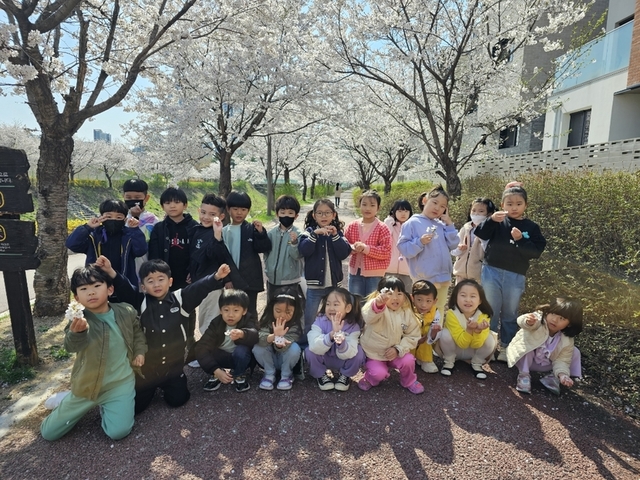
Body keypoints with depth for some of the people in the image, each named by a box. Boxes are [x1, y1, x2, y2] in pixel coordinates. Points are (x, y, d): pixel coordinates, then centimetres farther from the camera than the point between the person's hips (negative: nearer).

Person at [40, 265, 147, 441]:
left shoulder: (127, 312, -8)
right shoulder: (79, 319, -15)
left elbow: (137, 332, 12)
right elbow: (71, 347, -33)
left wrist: (139, 352, -1)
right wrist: (76, 332, -54)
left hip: (120, 383, 0)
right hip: (87, 384, 1)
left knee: (118, 432, -13)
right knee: (48, 433, 10)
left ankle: (105, 405, 18)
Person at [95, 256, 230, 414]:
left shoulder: (181, 299, -8)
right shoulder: (141, 302, -6)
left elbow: (201, 287, -19)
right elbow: (124, 288, -18)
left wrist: (217, 277, -37)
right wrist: (110, 271, -35)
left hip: (174, 365, 0)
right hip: (147, 365, 1)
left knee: (177, 400, 8)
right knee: (135, 406, 7)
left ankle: (169, 384, 41)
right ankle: (152, 387, 39)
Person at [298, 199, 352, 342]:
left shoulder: (338, 232, 5)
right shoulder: (309, 231, -1)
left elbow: (344, 253, -7)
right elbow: (303, 250, -17)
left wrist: (335, 236, -17)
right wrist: (315, 233, -27)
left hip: (334, 283, 2)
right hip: (314, 284, -2)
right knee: (309, 322, 8)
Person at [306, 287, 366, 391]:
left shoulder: (353, 327, -22)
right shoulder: (320, 321, -23)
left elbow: (345, 355, -31)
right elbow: (314, 347, -37)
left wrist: (341, 340, -52)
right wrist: (331, 335, -53)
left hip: (342, 361, 0)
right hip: (323, 360, 0)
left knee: (359, 353, -27)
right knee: (310, 351, -29)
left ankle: (345, 375, 3)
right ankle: (321, 375, 2)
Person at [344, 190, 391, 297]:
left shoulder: (382, 228, -7)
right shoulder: (352, 226, 2)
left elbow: (386, 252, -12)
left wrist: (366, 248, -21)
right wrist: (352, 248, -15)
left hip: (375, 273, -3)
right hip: (355, 272, 3)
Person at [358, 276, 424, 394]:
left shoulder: (407, 313, -7)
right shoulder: (376, 307, -24)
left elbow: (413, 336, -2)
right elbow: (368, 316, -49)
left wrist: (398, 349, -18)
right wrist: (378, 304, -71)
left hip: (395, 352, 3)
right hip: (374, 352, -3)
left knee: (408, 361, -19)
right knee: (379, 373, -22)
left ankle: (409, 381, 12)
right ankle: (370, 379, 15)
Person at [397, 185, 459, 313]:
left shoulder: (441, 225, 9)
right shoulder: (412, 223, -7)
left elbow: (453, 245, 3)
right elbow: (403, 248, -12)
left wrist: (449, 225, -2)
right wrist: (420, 242, -26)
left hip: (443, 277, 6)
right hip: (424, 279, -6)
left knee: (439, 311, 20)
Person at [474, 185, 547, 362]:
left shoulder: (531, 227, 0)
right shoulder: (498, 222, -1)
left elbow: (537, 251, -6)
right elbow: (480, 234, -15)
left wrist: (520, 240, -20)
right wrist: (491, 219, -30)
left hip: (516, 276, 1)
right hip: (491, 272, 0)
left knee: (510, 314, 14)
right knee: (490, 311, 9)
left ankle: (506, 346, 29)